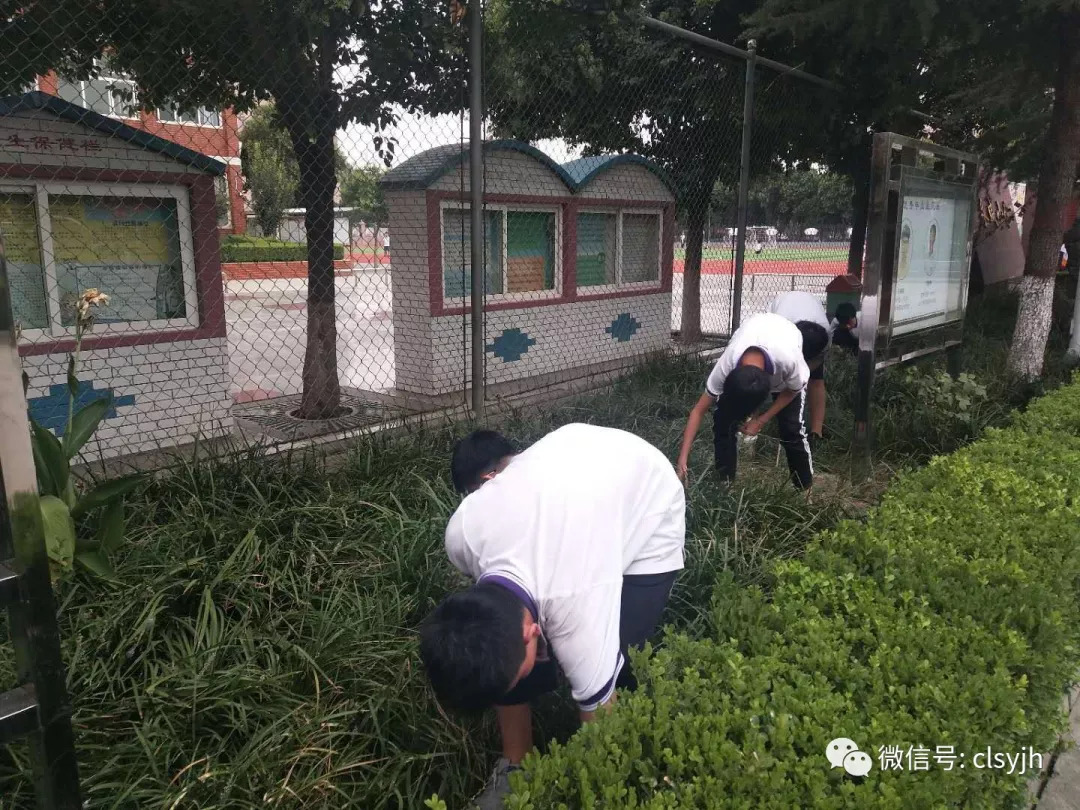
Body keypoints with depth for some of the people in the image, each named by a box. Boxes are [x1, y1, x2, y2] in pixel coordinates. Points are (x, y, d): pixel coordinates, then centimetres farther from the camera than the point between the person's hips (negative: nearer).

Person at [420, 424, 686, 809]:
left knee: (612, 671, -17)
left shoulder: (579, 613, -39)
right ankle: (515, 768, 17)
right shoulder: (461, 535, -26)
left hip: (651, 509, -4)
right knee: (502, 653, -5)